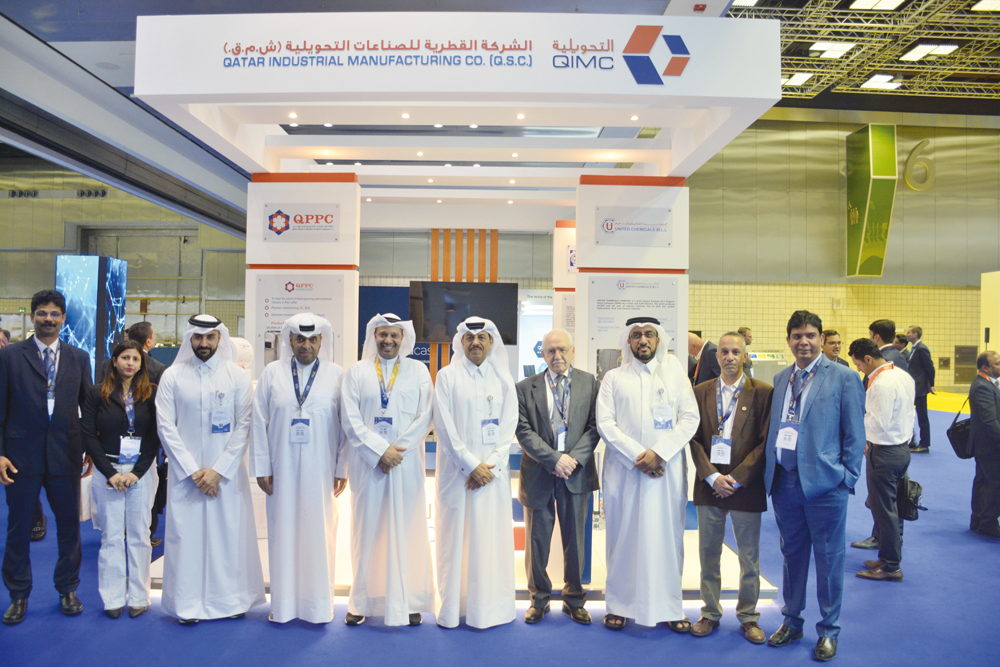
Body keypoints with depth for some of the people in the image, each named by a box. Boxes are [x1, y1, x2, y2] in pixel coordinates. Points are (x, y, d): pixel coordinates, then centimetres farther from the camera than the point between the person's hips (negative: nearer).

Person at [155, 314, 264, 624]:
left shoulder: (237, 376, 1)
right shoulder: (172, 376, 2)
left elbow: (243, 426, -2)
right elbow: (166, 427, -1)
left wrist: (219, 470, -9)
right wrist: (192, 471, -8)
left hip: (227, 471, 0)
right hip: (185, 471, 0)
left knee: (229, 532, 4)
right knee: (186, 534, 3)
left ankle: (232, 598, 18)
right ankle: (188, 604, 16)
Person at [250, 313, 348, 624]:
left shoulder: (337, 375, 3)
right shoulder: (272, 373, 6)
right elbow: (259, 423, 5)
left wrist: (342, 469, -2)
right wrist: (261, 467, 0)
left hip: (321, 471, -1)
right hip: (282, 470, 1)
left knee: (319, 534, 5)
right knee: (283, 533, 7)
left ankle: (318, 604, 18)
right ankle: (283, 604, 20)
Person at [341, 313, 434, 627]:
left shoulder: (418, 371, 7)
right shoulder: (357, 372, 7)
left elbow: (425, 418, -1)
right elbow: (351, 419, -1)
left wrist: (397, 450, -10)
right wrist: (380, 451, -11)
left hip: (407, 463, 0)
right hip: (368, 463, 0)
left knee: (408, 530, 3)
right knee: (367, 531, 5)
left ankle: (409, 603, 12)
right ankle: (362, 602, 15)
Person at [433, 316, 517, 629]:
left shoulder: (502, 378, 9)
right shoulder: (447, 375, 2)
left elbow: (509, 426, 4)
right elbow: (444, 426, -4)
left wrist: (490, 465, -7)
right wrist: (471, 465, -10)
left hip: (493, 470, 2)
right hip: (457, 470, -2)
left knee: (491, 536, 3)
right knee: (455, 536, 1)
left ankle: (490, 607, 14)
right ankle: (452, 608, 11)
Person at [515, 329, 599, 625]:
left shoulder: (590, 383, 4)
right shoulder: (526, 387, 2)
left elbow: (595, 426, -1)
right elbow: (524, 431, -5)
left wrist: (574, 458, -13)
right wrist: (554, 459, -14)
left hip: (576, 474, 1)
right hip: (538, 474, 0)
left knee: (575, 540, 10)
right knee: (537, 540, 9)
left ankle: (574, 600, 26)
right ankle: (539, 600, 26)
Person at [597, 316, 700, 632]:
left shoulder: (675, 374, 10)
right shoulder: (614, 378, 8)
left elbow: (690, 418, 2)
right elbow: (605, 423, 0)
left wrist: (659, 452, -10)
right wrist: (637, 456, -11)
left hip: (667, 469, 1)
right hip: (624, 469, 0)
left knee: (667, 536, 3)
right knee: (623, 536, 3)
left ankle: (670, 607, 14)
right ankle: (619, 605, 14)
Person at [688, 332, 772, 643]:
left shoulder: (762, 392, -2)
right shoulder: (701, 392, 5)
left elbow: (765, 442, -5)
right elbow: (695, 439, 3)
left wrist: (736, 479, -11)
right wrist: (711, 476, -9)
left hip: (746, 486, -2)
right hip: (709, 486, 2)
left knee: (750, 558, 10)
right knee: (708, 556, 11)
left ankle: (748, 617, 27)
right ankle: (710, 613, 26)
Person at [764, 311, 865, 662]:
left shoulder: (844, 378, -4)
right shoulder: (780, 379, 11)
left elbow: (855, 434, -3)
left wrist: (847, 477, -7)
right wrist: (770, 471, 8)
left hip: (823, 482, -4)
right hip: (783, 481, 4)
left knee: (828, 560, 7)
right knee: (792, 555, 16)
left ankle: (828, 631, 24)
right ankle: (792, 621, 31)